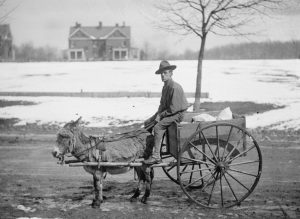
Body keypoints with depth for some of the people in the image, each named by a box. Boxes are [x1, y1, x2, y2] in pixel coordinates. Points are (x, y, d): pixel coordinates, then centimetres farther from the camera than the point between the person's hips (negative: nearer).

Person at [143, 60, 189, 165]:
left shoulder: (175, 87, -22)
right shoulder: (165, 87, 8)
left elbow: (173, 109, -24)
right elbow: (162, 104, 17)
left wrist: (161, 115, -16)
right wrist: (158, 113, 0)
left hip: (177, 113, -10)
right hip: (167, 112, 10)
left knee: (158, 127, -26)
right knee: (147, 123, 6)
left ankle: (156, 156, -24)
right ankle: (148, 149, 13)